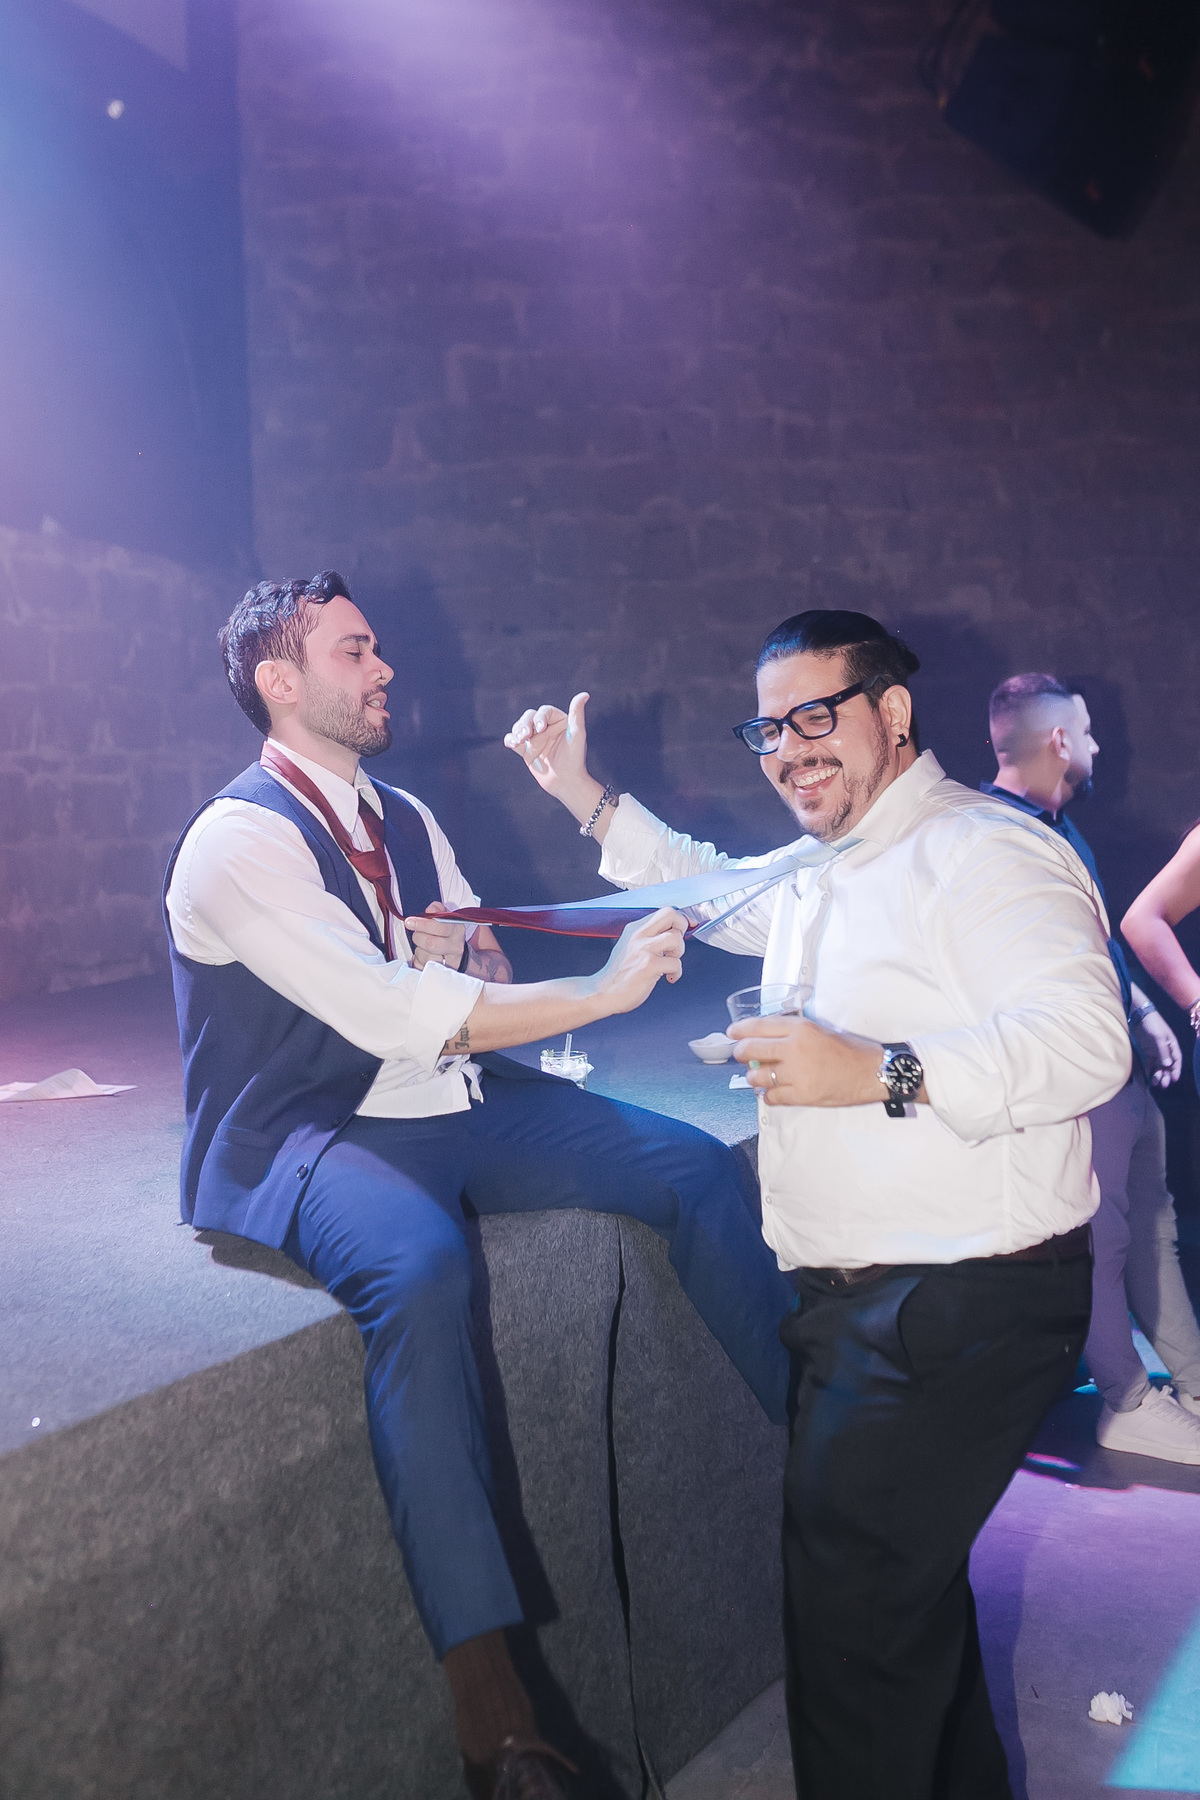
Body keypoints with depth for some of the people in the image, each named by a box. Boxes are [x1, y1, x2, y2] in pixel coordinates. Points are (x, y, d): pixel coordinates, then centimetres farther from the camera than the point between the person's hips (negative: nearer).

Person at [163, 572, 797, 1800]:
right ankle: (484, 1693, -36)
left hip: (449, 1103, 8)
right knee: (419, 1268, -39)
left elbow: (478, 988, 15)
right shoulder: (238, 842, -14)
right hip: (308, 1137, -8)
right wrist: (603, 989, -27)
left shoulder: (404, 820, 13)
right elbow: (393, 1019, -25)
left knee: (695, 1167, -6)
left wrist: (455, 953, -10)